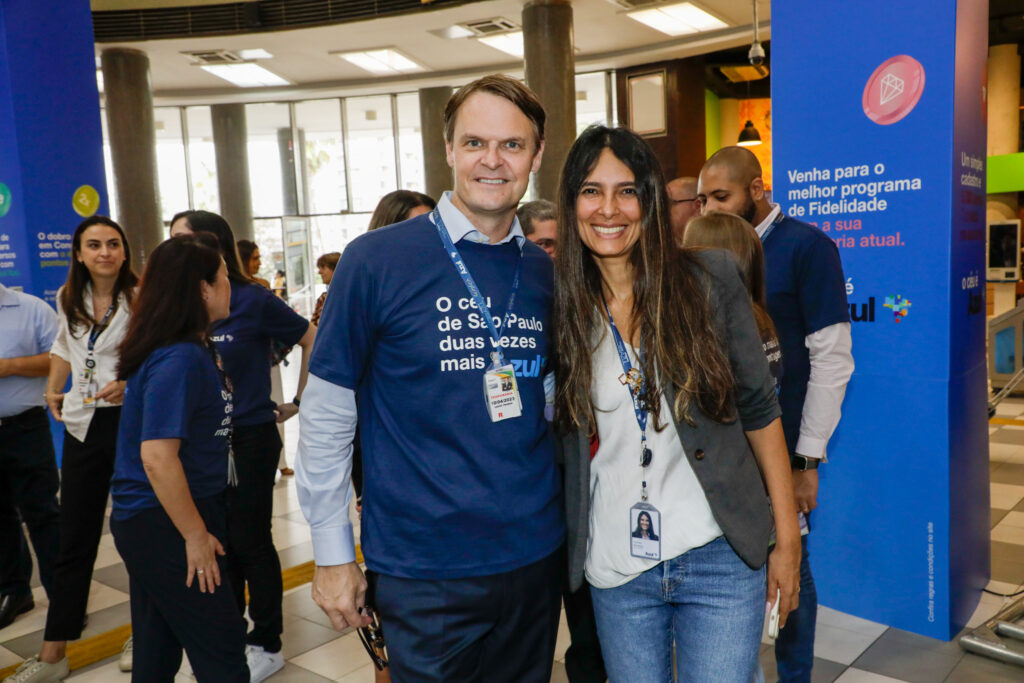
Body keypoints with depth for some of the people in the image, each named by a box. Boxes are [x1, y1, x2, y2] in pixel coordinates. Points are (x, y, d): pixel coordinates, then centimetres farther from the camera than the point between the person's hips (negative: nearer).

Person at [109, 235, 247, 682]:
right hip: (163, 526, -9)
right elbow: (156, 457, -26)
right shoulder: (179, 359, -22)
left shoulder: (195, 350, 7)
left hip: (153, 523, 9)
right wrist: (195, 536, -19)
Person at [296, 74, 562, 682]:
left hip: (535, 557, 5)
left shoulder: (546, 270, 2)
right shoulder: (377, 259, -11)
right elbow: (326, 415, -6)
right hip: (426, 572, -4)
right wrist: (332, 553, -5)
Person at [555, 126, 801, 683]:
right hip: (615, 570, 2)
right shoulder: (559, 302, -3)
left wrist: (788, 539, 0)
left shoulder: (711, 278, -6)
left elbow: (759, 410, -1)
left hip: (720, 559, -1)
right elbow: (551, 437, 7)